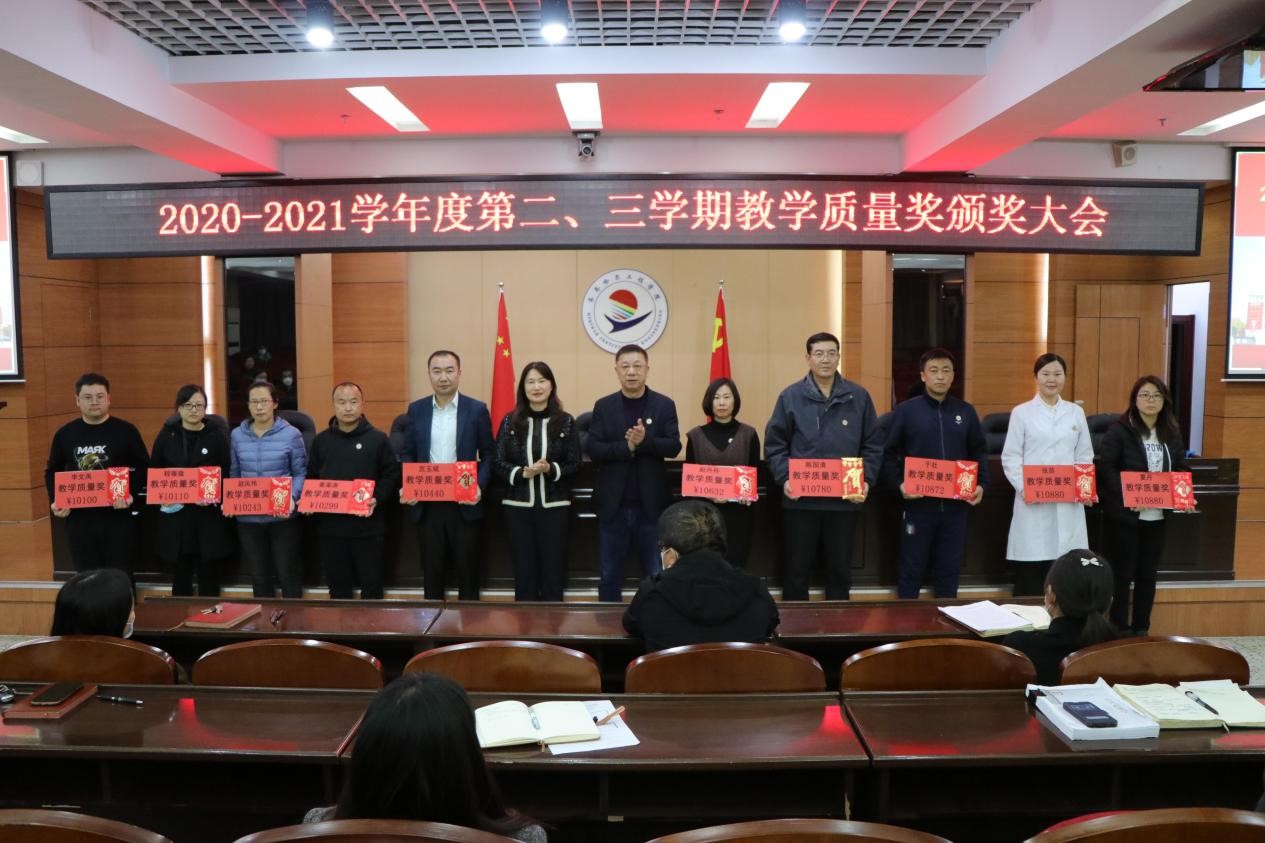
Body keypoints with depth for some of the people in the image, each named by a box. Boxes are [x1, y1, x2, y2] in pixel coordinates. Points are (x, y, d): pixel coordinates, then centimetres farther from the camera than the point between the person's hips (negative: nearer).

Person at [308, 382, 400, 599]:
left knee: (371, 584, 4)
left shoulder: (378, 439, 1)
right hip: (330, 525, 3)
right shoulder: (321, 440, 10)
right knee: (338, 585, 11)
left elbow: (391, 475, -2)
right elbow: (312, 478, 13)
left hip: (368, 526, -2)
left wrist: (376, 499, -17)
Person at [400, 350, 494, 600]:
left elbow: (488, 454, 1)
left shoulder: (477, 409, -1)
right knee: (432, 571, 10)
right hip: (426, 505, 2)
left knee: (467, 571, 6)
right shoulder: (416, 409, 6)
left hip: (464, 505, -2)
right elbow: (407, 454, 9)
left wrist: (479, 486, -14)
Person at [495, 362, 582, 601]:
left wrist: (550, 469, -17)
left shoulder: (565, 422, 1)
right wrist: (521, 473, -17)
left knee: (552, 571, 6)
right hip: (518, 505, 1)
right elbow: (499, 462, 0)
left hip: (554, 506, 0)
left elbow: (574, 464, 1)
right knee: (524, 571, 8)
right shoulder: (510, 421, 2)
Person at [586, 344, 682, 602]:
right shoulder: (603, 406, 3)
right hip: (613, 504, 1)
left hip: (651, 504, -1)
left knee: (658, 574, 5)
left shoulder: (664, 405, 2)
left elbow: (674, 446, -8)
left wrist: (645, 440, -24)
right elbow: (593, 449, -6)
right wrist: (626, 446, -21)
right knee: (609, 574, 9)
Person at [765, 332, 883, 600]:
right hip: (800, 501, -1)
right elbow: (774, 445, 1)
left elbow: (873, 445, 7)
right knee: (797, 569, 8)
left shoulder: (858, 396, 5)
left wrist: (867, 479, -6)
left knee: (840, 568, 12)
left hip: (845, 501, 1)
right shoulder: (790, 396, 1)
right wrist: (784, 479, -12)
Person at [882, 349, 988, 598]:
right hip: (918, 503, -3)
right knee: (912, 568, 5)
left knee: (950, 569, 11)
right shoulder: (906, 410, -1)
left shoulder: (966, 411, 9)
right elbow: (889, 454, 1)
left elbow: (979, 452, 14)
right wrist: (900, 483, -12)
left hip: (956, 504, 3)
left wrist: (981, 484, 0)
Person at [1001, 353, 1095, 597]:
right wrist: (1024, 488, -14)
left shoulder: (1076, 412, 12)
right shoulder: (1021, 412, 3)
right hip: (1032, 502, -2)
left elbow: (1085, 456, 12)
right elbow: (1010, 458, 0)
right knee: (1029, 581, 0)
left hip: (1068, 504, 3)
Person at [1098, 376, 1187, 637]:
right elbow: (1106, 468, -12)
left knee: (1148, 574, 11)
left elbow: (1181, 469, 14)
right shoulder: (1120, 430, -7)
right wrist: (1126, 495, -21)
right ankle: (1120, 631, 13)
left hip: (1158, 516, 5)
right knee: (1123, 574, 3)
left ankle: (1141, 629, 23)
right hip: (1126, 515, -5)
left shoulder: (1172, 433, 9)